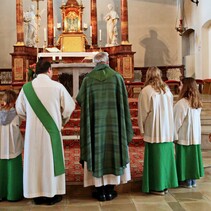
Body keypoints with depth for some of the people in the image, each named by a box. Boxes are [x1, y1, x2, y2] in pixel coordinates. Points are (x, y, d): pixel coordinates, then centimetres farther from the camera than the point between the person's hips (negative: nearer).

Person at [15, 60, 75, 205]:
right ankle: (51, 194, 17)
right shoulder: (57, 86, -9)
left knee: (35, 160, 11)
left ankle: (37, 194, 20)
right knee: (51, 159, 9)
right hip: (51, 130, -2)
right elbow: (69, 107, -2)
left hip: (33, 130, 2)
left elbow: (20, 109, 7)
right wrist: (62, 120, 17)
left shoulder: (26, 88, -2)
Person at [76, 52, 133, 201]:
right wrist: (125, 127, 8)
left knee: (97, 153, 7)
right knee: (113, 152, 9)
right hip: (113, 122, 0)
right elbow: (124, 103, -1)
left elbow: (80, 100, 11)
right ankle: (110, 190, 16)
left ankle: (100, 190, 13)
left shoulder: (88, 79, 0)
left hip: (95, 123, 0)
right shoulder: (117, 77, 0)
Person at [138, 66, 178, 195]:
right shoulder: (167, 89, 4)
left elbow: (143, 112, -8)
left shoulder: (146, 91, -11)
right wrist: (169, 126, 13)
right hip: (168, 130, 5)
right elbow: (171, 109, 6)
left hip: (154, 131, -5)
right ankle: (166, 184, 21)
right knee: (166, 155, 12)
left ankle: (157, 187, 9)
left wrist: (142, 129, 4)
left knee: (155, 157, 3)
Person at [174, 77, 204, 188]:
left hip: (184, 137, -7)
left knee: (185, 158, 5)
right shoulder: (197, 103, 4)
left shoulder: (181, 103, -19)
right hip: (195, 136, 7)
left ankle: (187, 181, 14)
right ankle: (193, 180, 23)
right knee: (193, 156, 14)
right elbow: (196, 119, 9)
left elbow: (177, 122, -16)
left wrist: (175, 136, -7)